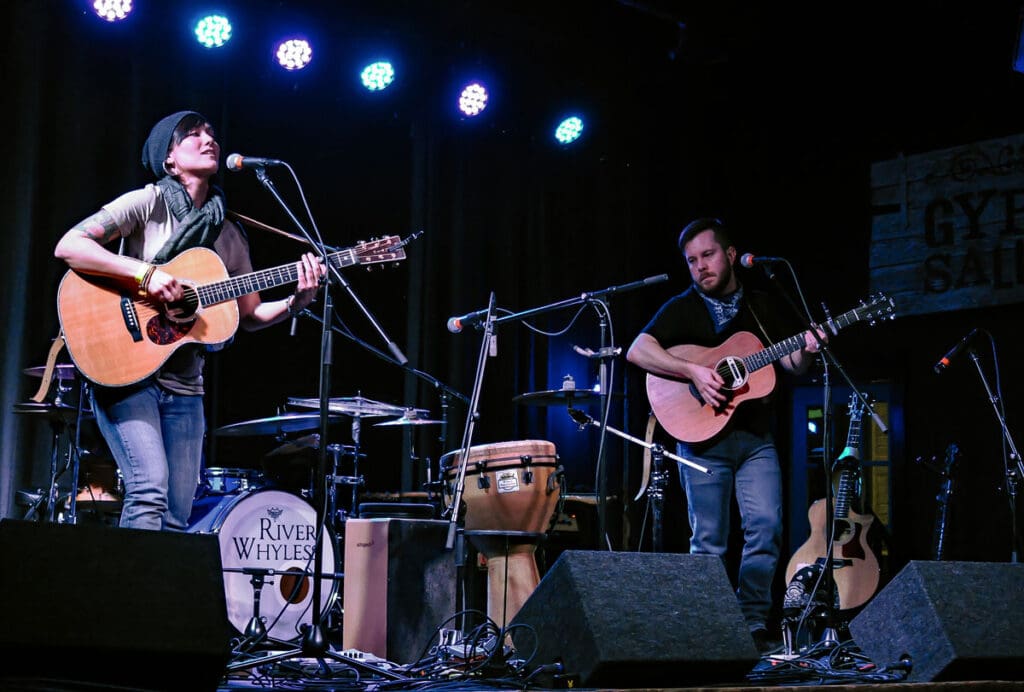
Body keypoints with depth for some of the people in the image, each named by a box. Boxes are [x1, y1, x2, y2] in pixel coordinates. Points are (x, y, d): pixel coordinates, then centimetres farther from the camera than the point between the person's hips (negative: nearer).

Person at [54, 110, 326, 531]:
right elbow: (68, 246, -14)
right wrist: (145, 273, -23)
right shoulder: (148, 203, -4)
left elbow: (249, 315, 15)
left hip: (185, 388, 6)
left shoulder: (228, 235, 13)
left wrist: (295, 303, -4)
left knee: (177, 519, 4)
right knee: (150, 489, -23)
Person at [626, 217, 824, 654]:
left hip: (755, 439, 3)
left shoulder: (763, 307, 14)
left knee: (767, 526, -8)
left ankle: (754, 623, 3)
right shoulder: (682, 308, 3)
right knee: (709, 542, -2)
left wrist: (807, 351, -11)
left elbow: (792, 364, 12)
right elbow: (637, 351, -12)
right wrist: (694, 371, -21)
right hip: (703, 439, -3)